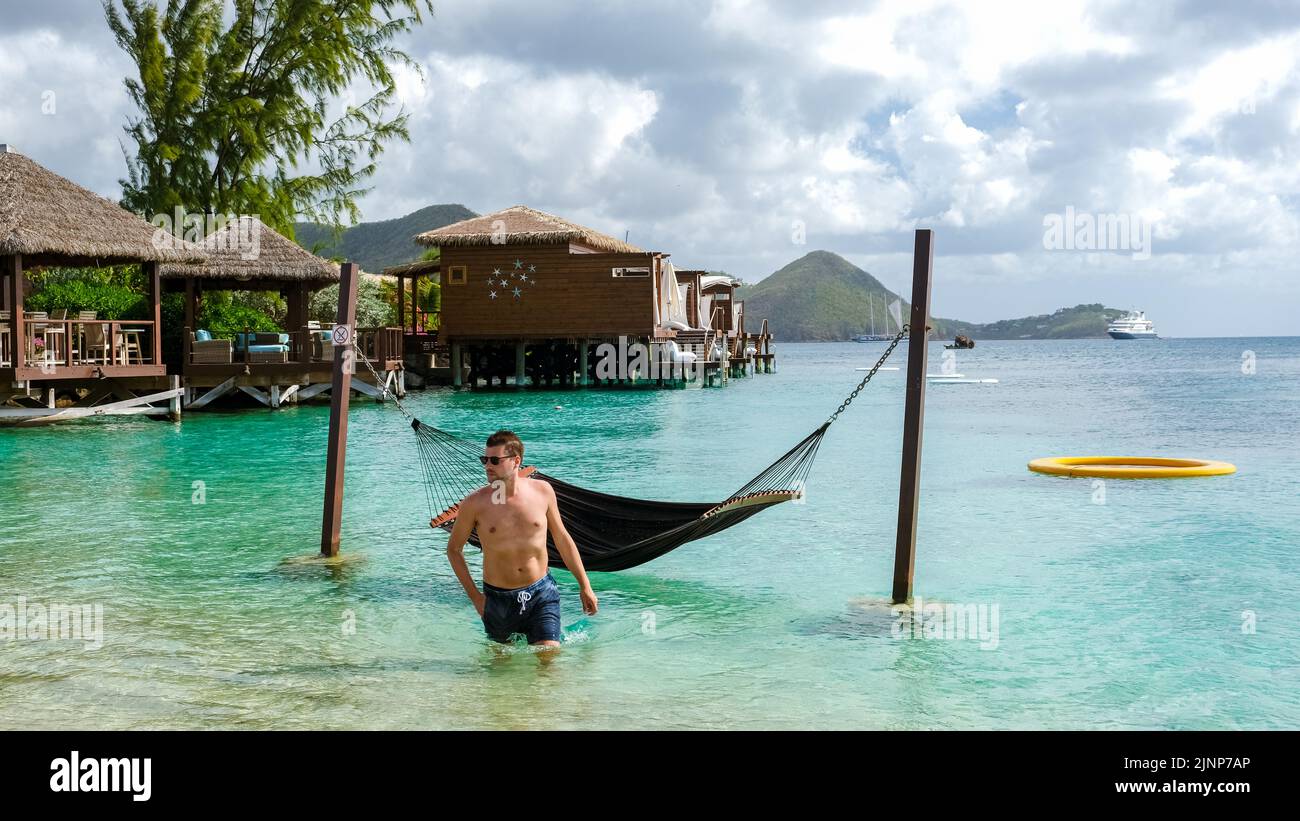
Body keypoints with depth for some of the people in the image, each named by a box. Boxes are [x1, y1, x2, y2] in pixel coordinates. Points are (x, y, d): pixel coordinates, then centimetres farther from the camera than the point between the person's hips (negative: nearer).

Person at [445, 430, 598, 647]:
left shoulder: (542, 491, -3)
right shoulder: (474, 503, -10)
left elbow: (562, 538, 10)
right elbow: (454, 549, 4)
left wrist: (584, 585, 12)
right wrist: (475, 597, 0)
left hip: (542, 592, 0)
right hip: (498, 599, 0)